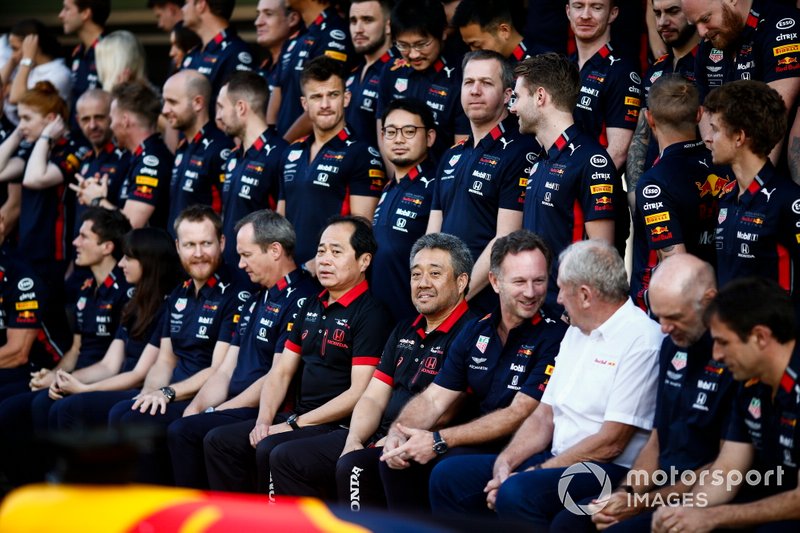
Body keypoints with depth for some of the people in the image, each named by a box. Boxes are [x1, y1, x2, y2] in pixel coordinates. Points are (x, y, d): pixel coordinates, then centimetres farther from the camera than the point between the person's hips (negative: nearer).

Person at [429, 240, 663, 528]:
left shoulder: (641, 340, -14)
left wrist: (537, 471, -15)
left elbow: (610, 443, -17)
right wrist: (505, 462, -1)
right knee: (449, 475, 1)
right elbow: (545, 415, 16)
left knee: (517, 493, -34)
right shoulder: (576, 331, 17)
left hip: (611, 470, -9)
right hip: (557, 458, 9)